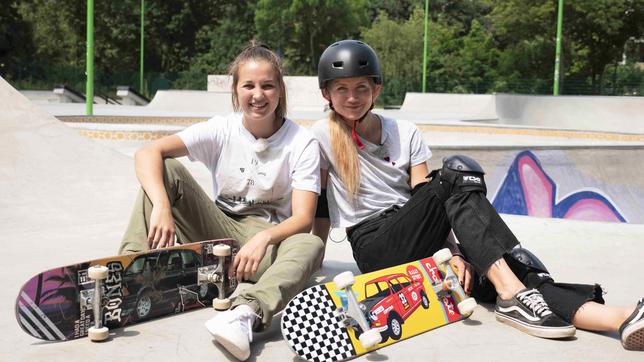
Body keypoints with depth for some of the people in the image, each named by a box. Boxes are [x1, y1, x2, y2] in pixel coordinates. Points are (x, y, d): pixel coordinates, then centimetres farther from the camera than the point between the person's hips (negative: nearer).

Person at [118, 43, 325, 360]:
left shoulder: (302, 143, -11)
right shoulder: (221, 130, -7)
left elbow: (303, 218, -18)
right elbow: (147, 153, -19)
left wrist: (264, 238, -39)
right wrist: (162, 206, -37)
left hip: (268, 240, -2)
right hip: (219, 233, 2)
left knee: (311, 245, -36)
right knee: (166, 168, -17)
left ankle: (245, 314, -58)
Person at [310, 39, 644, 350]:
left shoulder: (405, 134, 9)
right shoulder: (324, 136, 1)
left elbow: (427, 200, 0)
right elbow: (319, 206, 5)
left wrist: (454, 251, -14)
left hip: (417, 240, 4)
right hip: (373, 246, -4)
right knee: (457, 173, -28)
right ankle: (513, 294, -39)